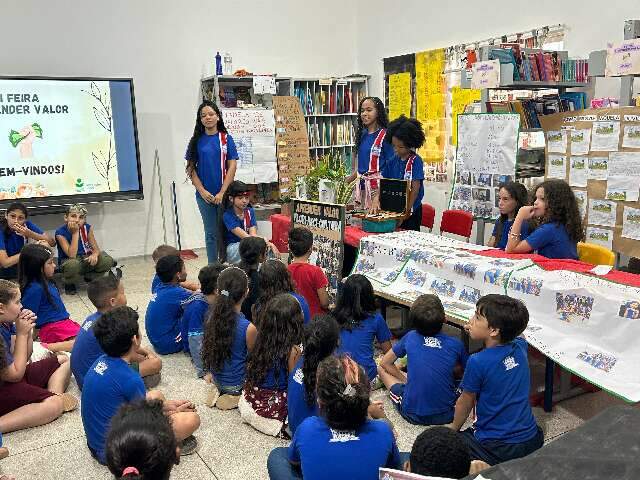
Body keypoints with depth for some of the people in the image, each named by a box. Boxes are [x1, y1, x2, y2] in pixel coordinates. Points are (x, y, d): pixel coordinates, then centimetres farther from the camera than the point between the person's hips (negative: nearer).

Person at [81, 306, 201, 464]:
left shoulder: (101, 361, -4)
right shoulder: (130, 379, -28)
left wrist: (166, 405, 13)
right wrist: (173, 413, 8)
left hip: (96, 440, 8)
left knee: (156, 396, 22)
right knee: (192, 419, -12)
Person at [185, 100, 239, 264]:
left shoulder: (226, 138, 1)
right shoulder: (197, 140, 4)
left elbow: (232, 166, -3)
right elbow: (191, 168, 4)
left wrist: (222, 192, -10)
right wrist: (202, 191, -6)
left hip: (224, 193, -1)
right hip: (204, 194, 1)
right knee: (211, 233, 9)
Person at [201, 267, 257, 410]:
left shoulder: (211, 315, -13)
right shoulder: (248, 328, -30)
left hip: (217, 379, 6)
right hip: (237, 384, -6)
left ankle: (221, 391, 11)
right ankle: (236, 396, 3)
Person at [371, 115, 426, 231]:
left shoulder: (415, 161, -10)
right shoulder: (393, 161, 5)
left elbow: (415, 188, -14)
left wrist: (407, 211, -17)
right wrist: (376, 198, -14)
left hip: (411, 210, -5)